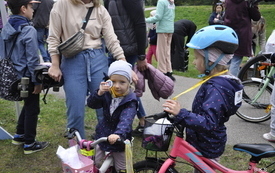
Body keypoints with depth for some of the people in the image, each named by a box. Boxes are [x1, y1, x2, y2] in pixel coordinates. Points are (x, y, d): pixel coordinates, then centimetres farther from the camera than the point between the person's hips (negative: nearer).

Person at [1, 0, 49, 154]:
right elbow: (32, 59, -20)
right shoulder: (29, 30, -20)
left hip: (14, 76, 8)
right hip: (27, 77, -8)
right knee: (32, 109, 6)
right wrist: (37, 80, -14)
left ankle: (19, 135, 34)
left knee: (28, 104, 25)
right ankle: (29, 144, 15)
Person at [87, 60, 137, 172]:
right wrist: (99, 93, -37)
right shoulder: (107, 94, -9)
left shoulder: (130, 101, -22)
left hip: (120, 140, -3)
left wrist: (118, 134, -56)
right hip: (102, 136, 4)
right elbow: (91, 104, -17)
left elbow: (125, 120, -36)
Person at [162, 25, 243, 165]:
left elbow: (208, 123, -35)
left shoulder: (216, 88, -28)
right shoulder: (223, 81, 3)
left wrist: (181, 114, -42)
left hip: (206, 149, -9)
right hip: (210, 144, 9)